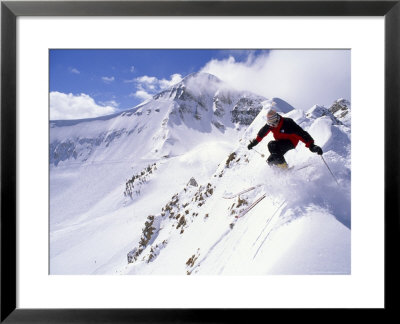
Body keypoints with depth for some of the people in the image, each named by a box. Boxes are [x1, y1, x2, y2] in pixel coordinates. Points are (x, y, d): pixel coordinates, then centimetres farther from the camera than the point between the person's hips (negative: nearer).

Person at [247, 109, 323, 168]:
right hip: (281, 142, 7)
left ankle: (283, 167, -24)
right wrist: (254, 142, 13)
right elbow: (262, 133, 9)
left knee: (272, 145, -31)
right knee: (270, 161, -3)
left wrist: (311, 146, -42)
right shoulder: (269, 125, -12)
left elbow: (301, 133, -34)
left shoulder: (287, 123, -30)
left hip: (291, 142, -7)